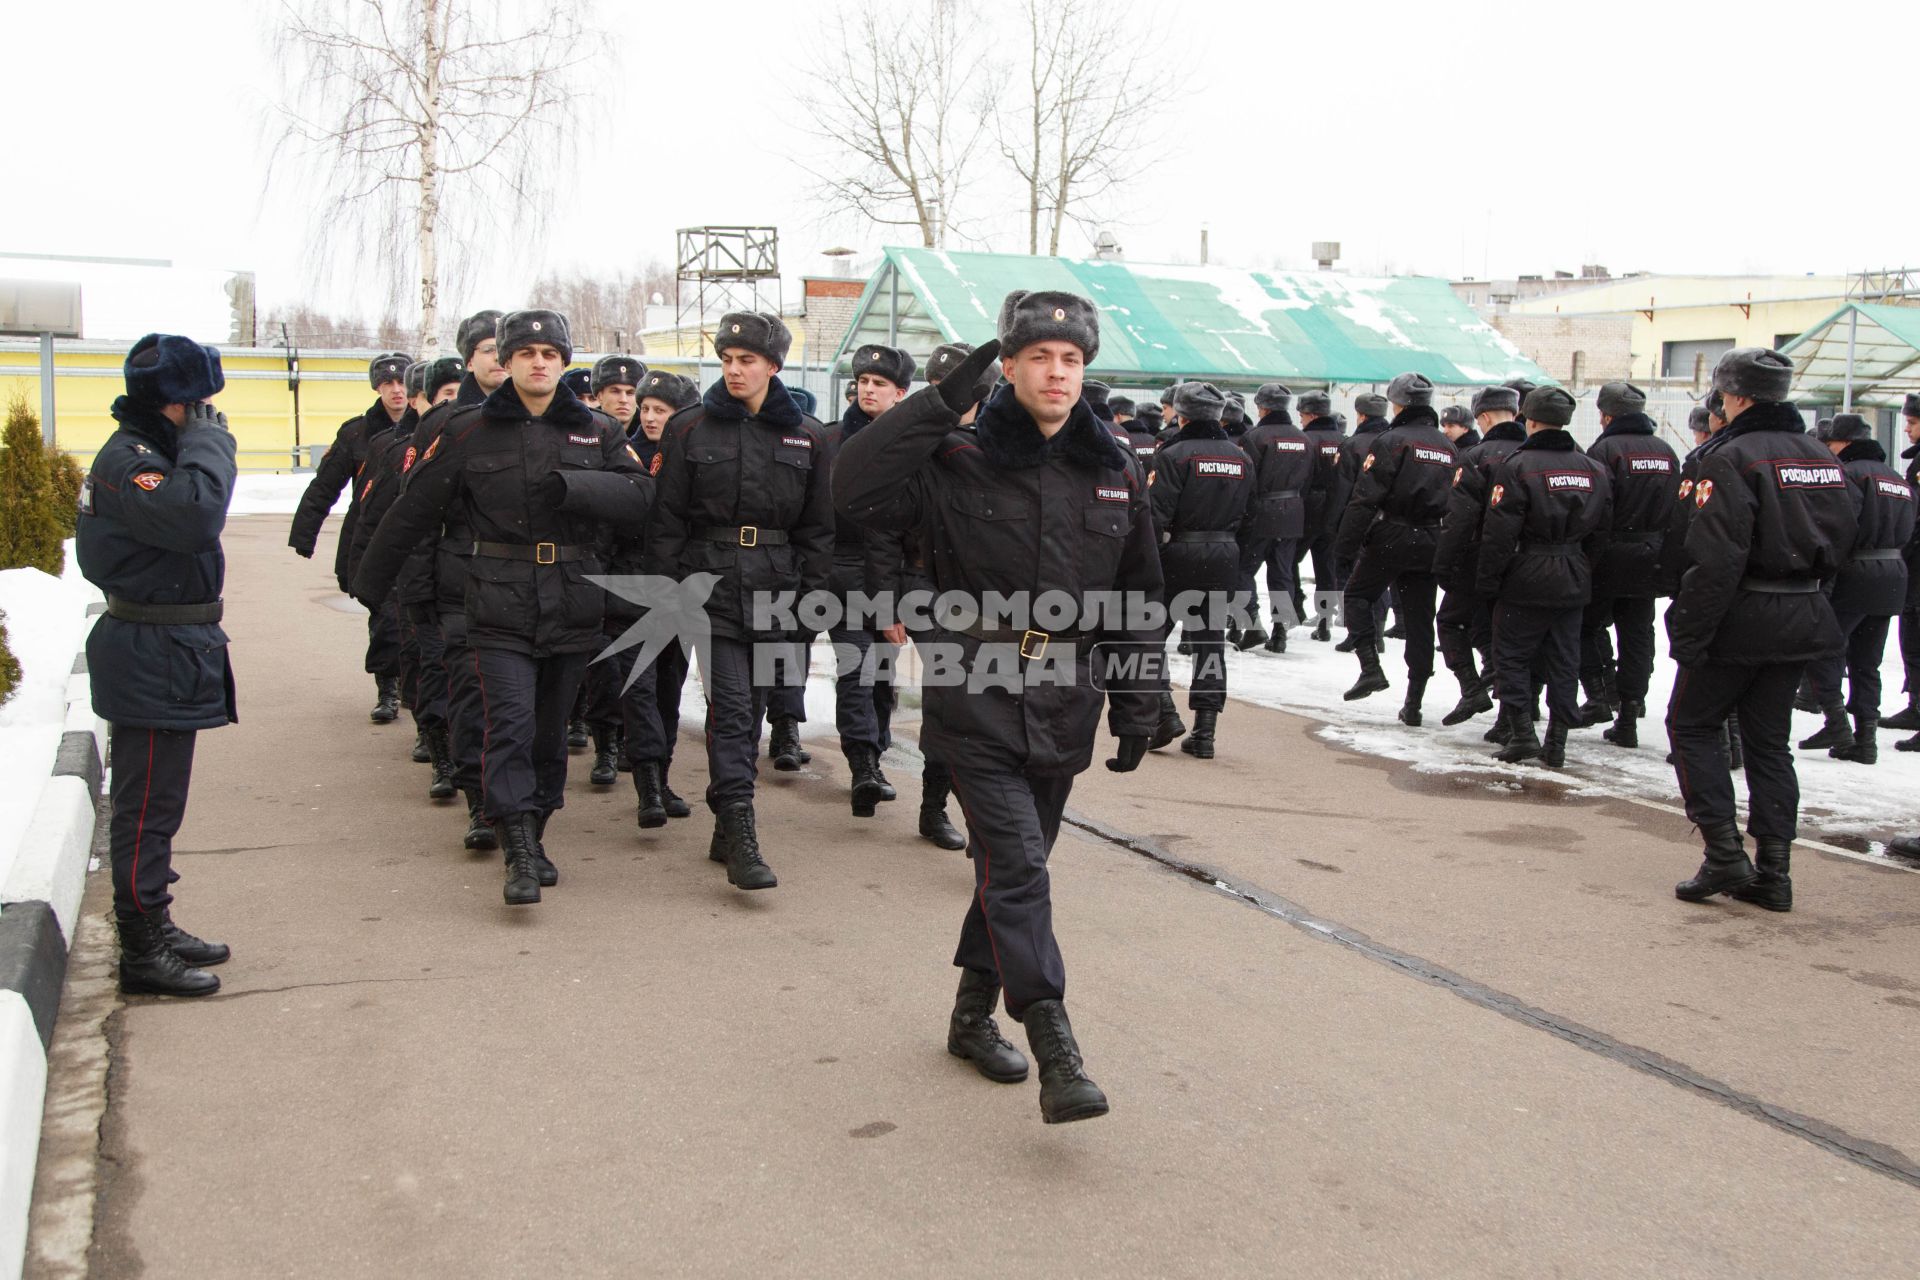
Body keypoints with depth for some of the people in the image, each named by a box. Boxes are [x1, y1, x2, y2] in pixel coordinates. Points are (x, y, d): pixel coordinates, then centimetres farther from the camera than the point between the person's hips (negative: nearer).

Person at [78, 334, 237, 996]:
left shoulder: (154, 453, 14)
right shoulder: (126, 459, -18)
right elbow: (192, 516, -34)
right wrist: (208, 440, -23)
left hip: (171, 651, 11)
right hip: (152, 660, -11)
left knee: (153, 805, 18)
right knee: (147, 808, -3)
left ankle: (154, 928, 30)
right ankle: (143, 953, 5)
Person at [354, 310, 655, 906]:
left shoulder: (595, 433, 8)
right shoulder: (469, 431, 2)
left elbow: (638, 497, -6)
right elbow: (413, 509, 9)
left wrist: (569, 485, -20)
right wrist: (370, 582, 15)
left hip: (573, 605, 3)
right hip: (500, 605, -2)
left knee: (551, 728, 11)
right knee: (510, 722, -13)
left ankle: (532, 836, 26)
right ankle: (520, 854, -11)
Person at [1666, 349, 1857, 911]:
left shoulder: (1734, 458, -16)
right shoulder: (1823, 458, 9)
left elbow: (1717, 559, -22)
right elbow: (1841, 544, 14)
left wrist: (1688, 632, -18)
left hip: (1742, 617, -7)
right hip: (1805, 620, 7)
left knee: (1691, 725, 8)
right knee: (1769, 740, 14)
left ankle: (1725, 855, -1)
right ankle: (1773, 874, 12)